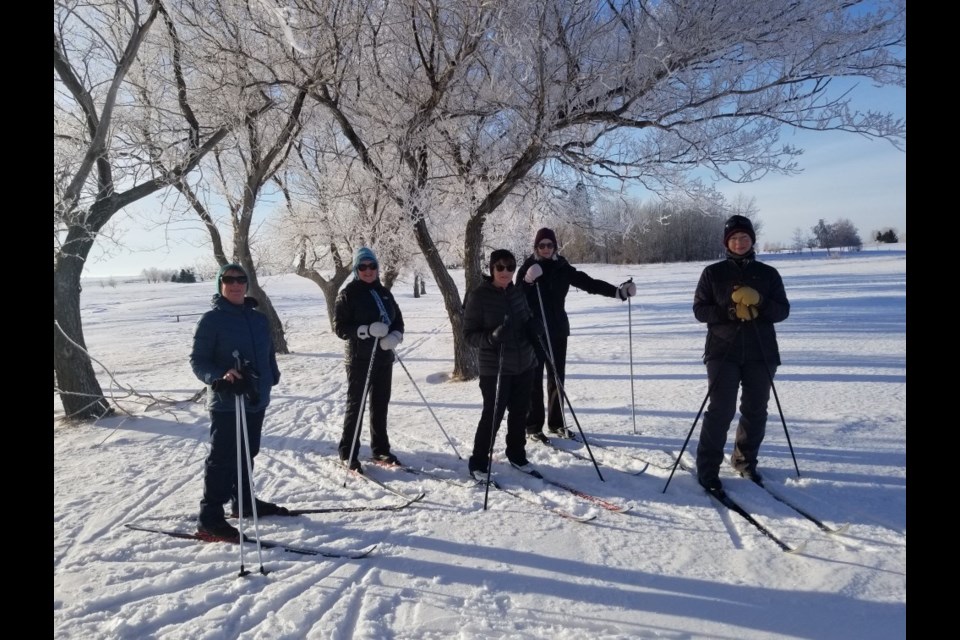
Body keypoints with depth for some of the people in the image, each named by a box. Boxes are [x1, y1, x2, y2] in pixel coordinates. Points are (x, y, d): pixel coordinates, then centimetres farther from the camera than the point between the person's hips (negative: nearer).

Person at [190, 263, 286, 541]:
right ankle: (210, 518, 5)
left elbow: (268, 355, 18)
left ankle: (244, 501, 34)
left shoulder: (259, 319, 9)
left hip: (256, 400, 7)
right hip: (226, 402, -6)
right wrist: (219, 377, -26)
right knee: (223, 458, -3)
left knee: (247, 454, 18)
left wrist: (271, 377, 10)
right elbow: (197, 360, -11)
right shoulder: (211, 320, -8)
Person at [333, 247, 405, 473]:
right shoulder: (348, 294, -6)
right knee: (355, 404, 1)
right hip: (359, 358, -5)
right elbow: (340, 327, -11)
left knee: (380, 404, 11)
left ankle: (380, 449, 23)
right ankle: (348, 453, 11)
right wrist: (368, 330, -24)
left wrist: (395, 336, -12)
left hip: (384, 357, 5)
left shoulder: (384, 293, 10)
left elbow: (398, 320, 11)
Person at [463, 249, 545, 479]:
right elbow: (469, 334, -11)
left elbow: (528, 318, 20)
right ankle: (478, 463, 15)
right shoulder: (478, 296, -12)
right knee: (493, 416, -2)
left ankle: (517, 455, 36)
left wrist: (534, 326, -3)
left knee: (520, 413, 16)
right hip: (494, 368, -6)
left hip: (524, 364, 6)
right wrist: (492, 337, -30)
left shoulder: (517, 292, 4)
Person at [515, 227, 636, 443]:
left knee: (557, 377, 10)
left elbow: (589, 283, 0)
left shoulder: (563, 268, 4)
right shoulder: (527, 268, -5)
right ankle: (533, 426, 7)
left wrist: (618, 291, -10)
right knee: (534, 379, 1)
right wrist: (528, 281, -31)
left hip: (558, 330, 4)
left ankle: (556, 423, 21)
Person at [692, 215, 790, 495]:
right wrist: (728, 312, -17)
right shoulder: (713, 273, 3)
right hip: (723, 351, -3)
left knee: (755, 411, 9)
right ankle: (707, 470, 0)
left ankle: (745, 461, 29)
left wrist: (759, 304, -15)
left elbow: (783, 310, 5)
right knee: (721, 409, -8)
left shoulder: (768, 274, 8)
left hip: (761, 352, 3)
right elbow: (699, 309, 0)